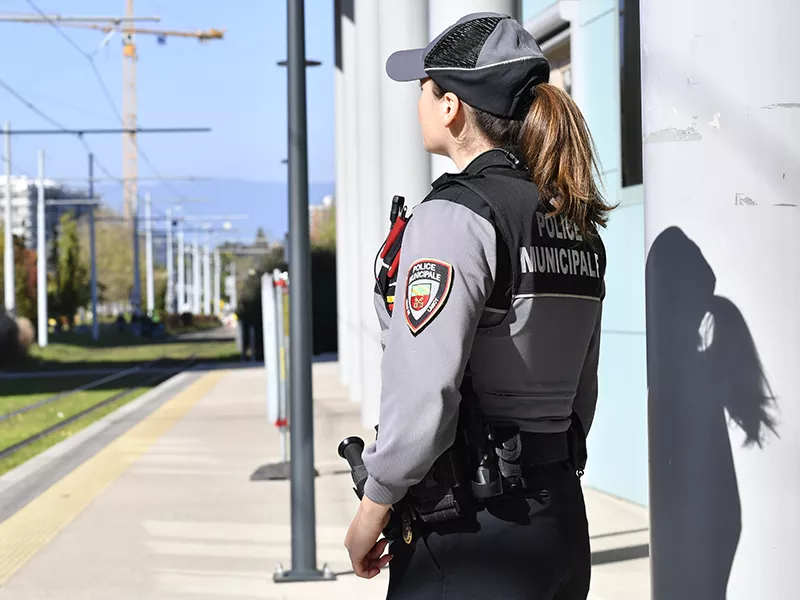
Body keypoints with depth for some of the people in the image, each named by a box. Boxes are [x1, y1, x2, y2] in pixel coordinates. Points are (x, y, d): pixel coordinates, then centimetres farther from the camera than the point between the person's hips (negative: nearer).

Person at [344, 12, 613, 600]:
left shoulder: (454, 217, -14)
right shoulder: (577, 225, 11)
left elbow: (422, 396, -20)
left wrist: (372, 511, -9)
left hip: (475, 538, -8)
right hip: (564, 524, 8)